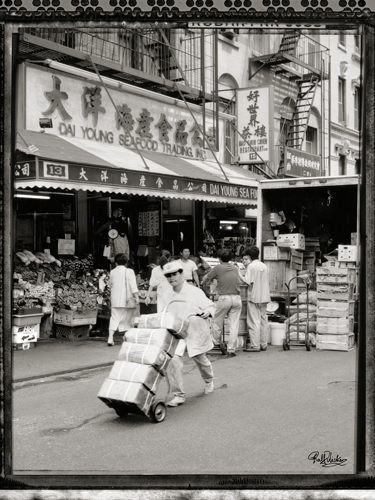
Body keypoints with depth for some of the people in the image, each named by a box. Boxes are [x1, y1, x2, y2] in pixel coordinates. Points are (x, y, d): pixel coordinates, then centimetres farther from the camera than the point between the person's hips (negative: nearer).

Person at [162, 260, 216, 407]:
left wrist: (207, 312, -25)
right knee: (172, 360, -17)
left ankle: (209, 381, 51)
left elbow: (211, 306, -6)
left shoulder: (195, 292, -11)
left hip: (195, 331, -3)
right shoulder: (168, 294, 4)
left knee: (200, 359, 18)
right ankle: (178, 395, -7)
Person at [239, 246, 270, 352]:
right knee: (263, 321, 11)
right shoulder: (264, 266, 10)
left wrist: (239, 274, -7)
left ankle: (255, 346, -6)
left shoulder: (251, 266, -10)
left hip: (254, 297, -6)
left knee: (254, 322, -4)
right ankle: (263, 344, 14)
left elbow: (248, 281, -17)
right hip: (264, 297, 6)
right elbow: (267, 282, 13)